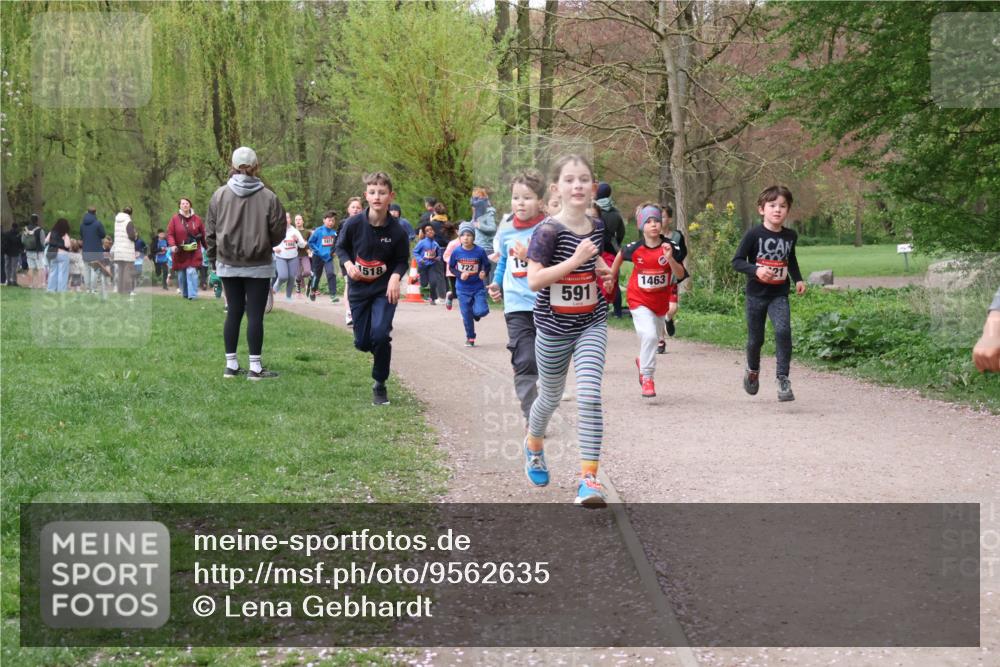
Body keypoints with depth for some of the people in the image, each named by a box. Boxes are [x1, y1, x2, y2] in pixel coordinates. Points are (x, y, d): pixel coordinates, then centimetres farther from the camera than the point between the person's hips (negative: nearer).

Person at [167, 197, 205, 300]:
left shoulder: (196, 219, 3)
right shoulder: (175, 219, 0)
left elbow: (203, 234, 6)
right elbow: (170, 234, -2)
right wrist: (172, 245, -18)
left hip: (193, 252, -1)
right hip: (180, 252, 1)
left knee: (192, 272, -13)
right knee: (181, 274, 6)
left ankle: (192, 295, -11)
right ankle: (184, 294, 21)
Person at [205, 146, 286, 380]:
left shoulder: (219, 195, -2)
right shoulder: (268, 197, -10)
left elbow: (210, 232, 3)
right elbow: (278, 232, -5)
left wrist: (214, 260, 15)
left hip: (228, 265, 3)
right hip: (258, 266, -3)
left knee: (233, 313, 11)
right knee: (255, 315, 1)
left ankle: (231, 365, 15)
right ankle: (255, 367, 2)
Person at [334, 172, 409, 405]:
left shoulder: (397, 232, -13)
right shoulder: (353, 224, -12)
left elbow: (403, 261, 0)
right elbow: (340, 247, 4)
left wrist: (395, 276, -20)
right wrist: (348, 264, -15)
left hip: (384, 290, -2)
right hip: (358, 289, 2)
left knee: (380, 334, -20)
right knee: (363, 342, 6)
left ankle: (380, 385, -2)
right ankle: (380, 351, 45)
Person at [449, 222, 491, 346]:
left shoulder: (480, 251, -11)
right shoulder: (456, 252, -7)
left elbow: (487, 265, 1)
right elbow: (451, 267, 3)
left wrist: (484, 273, -20)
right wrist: (460, 275, -14)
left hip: (478, 287, -1)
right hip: (463, 289, 1)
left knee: (481, 311, -17)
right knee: (467, 315, 6)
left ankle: (476, 313, 22)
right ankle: (470, 338, 25)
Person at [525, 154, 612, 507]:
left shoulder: (597, 227, 0)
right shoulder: (549, 230, -17)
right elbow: (534, 280, -23)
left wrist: (601, 268, 1)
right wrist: (575, 260, -28)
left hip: (592, 324, 2)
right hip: (554, 327, -2)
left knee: (589, 396, -15)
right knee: (551, 396, 17)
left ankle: (589, 478, -13)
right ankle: (533, 445, 50)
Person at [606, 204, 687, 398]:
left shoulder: (669, 247, -14)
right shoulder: (635, 249, -14)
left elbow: (680, 274, -19)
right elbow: (620, 255, 9)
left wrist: (670, 258, -35)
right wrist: (612, 276, 18)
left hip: (661, 300, 3)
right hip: (639, 300, -3)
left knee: (656, 337, 20)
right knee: (649, 335, -22)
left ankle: (642, 360, 52)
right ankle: (647, 377, -11)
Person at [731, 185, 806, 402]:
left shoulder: (790, 236, 2)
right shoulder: (754, 235, -11)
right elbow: (737, 261, -10)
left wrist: (798, 279, 9)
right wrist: (756, 270, -26)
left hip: (779, 295, 2)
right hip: (756, 294, -1)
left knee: (783, 330, -22)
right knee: (755, 339, 9)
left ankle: (783, 379, -17)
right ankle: (752, 371, 40)